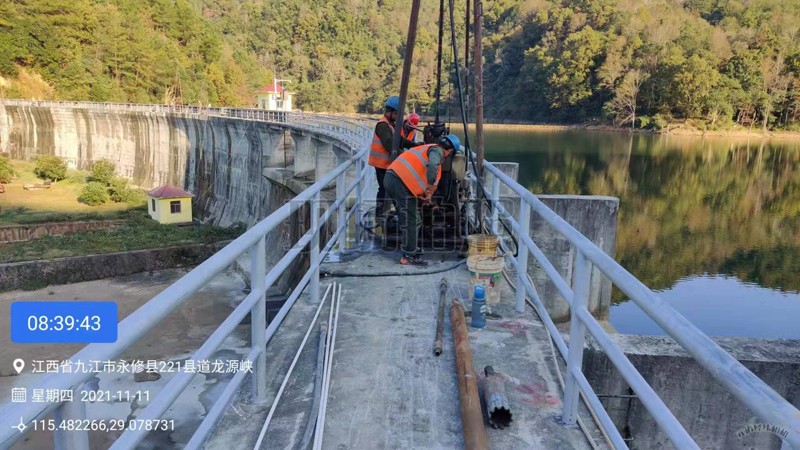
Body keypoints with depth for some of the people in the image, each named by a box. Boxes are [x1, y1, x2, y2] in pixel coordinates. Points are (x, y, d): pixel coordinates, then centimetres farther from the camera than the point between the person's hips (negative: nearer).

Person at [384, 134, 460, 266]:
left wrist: (426, 192, 23)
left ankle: (412, 250, 31)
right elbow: (432, 166, -24)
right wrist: (430, 188, -17)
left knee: (407, 219, 20)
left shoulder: (427, 148, 28)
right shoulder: (437, 150, -2)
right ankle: (409, 256, 5)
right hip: (402, 184, -10)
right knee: (411, 222, -1)